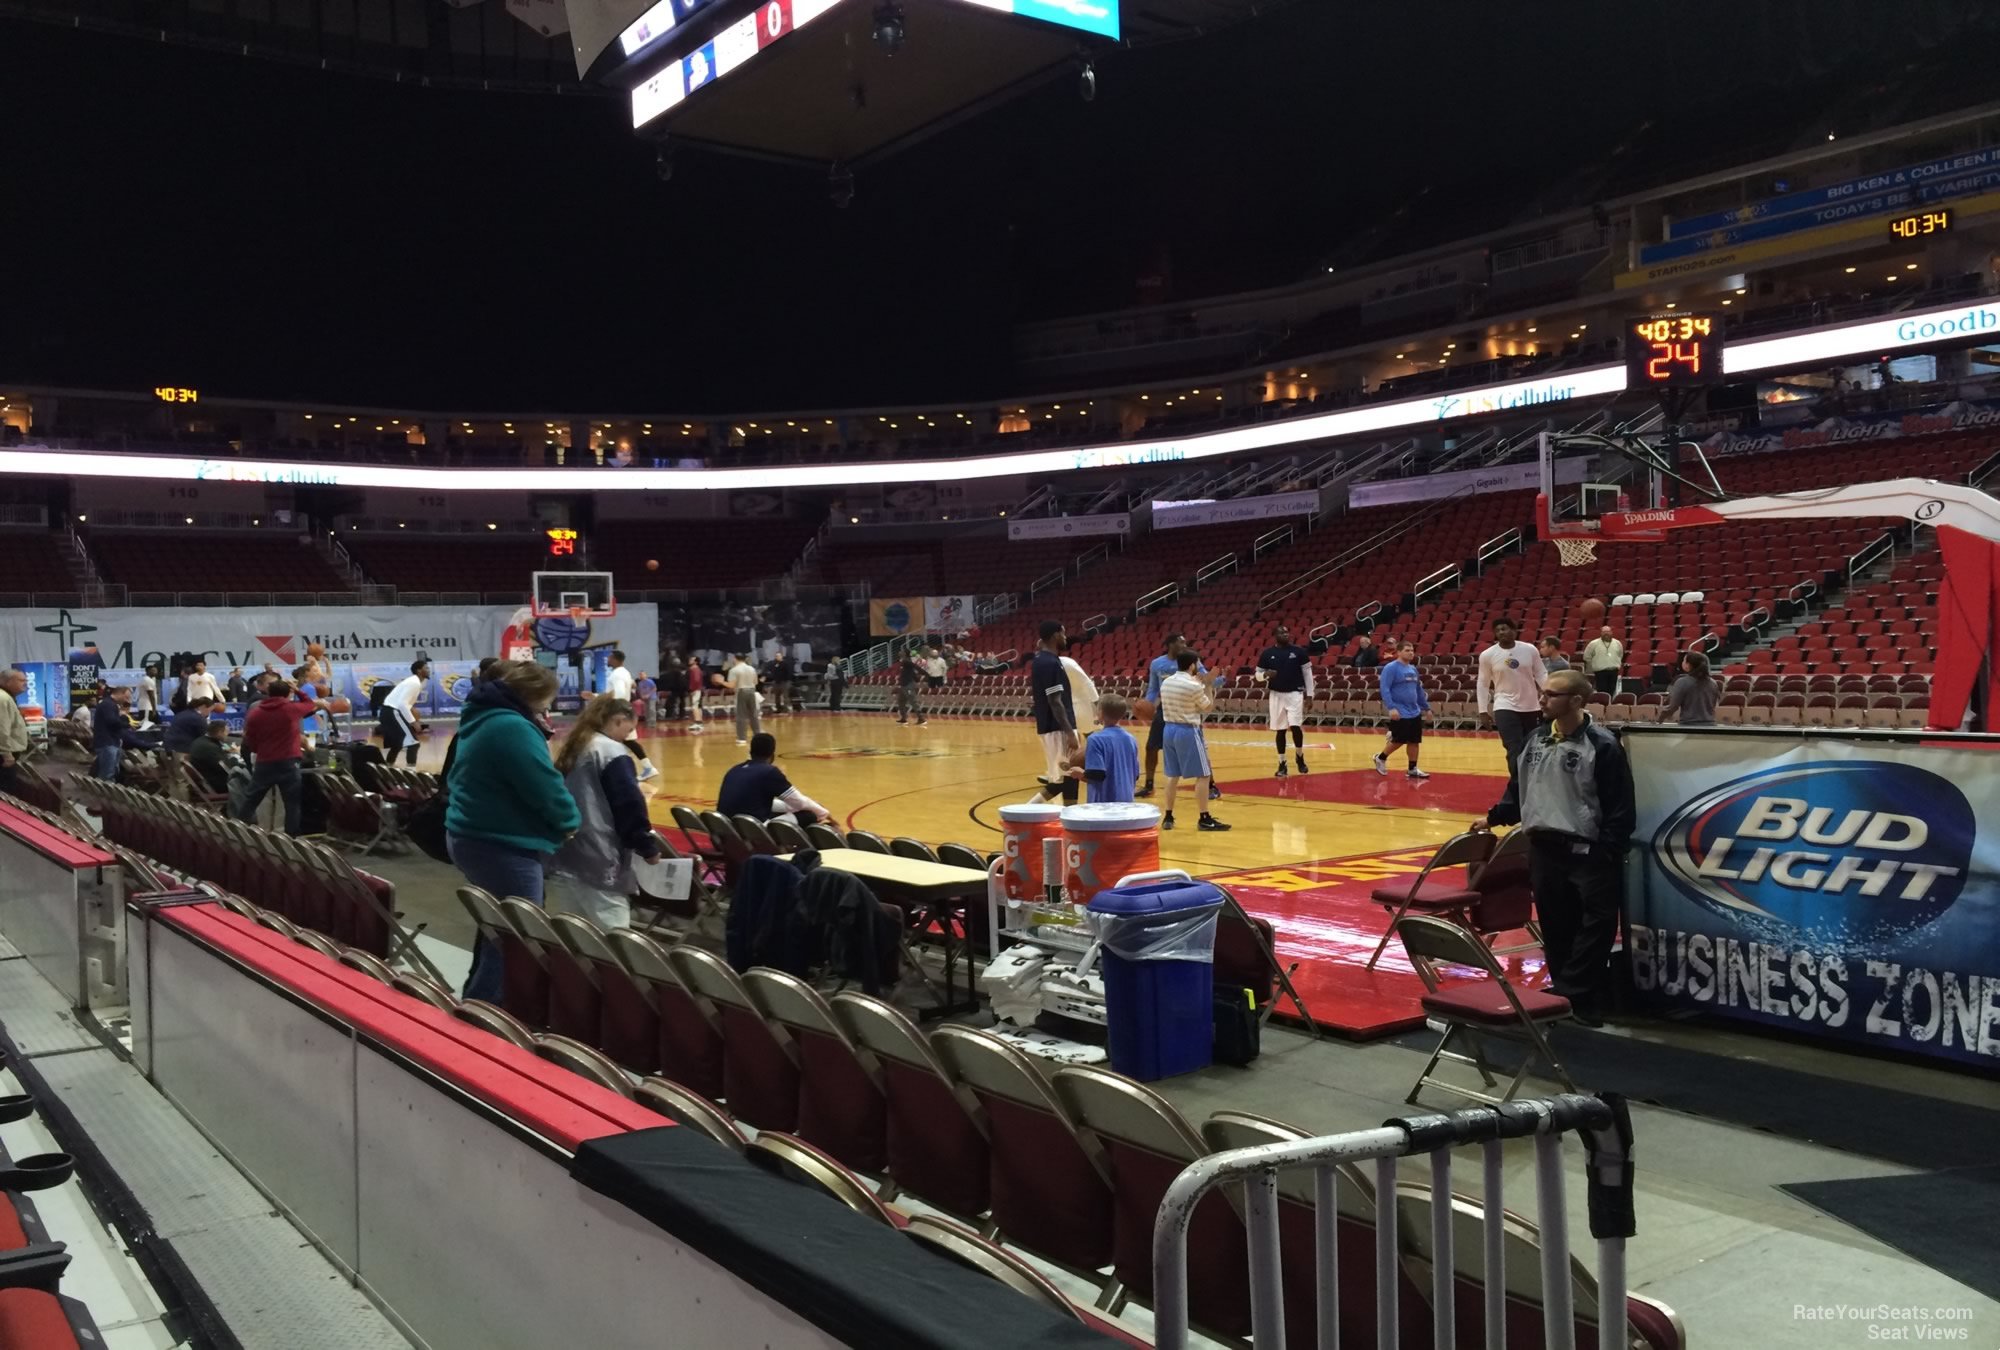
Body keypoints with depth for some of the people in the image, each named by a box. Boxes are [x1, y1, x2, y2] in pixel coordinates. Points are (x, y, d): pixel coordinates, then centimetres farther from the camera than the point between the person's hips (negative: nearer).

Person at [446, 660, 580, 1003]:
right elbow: (547, 787, -22)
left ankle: (475, 1001, 36)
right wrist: (570, 821, -3)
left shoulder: (480, 717, 11)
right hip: (501, 847, -11)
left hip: (470, 837, 11)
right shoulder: (513, 728, -22)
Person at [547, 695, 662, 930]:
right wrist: (648, 847, -3)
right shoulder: (613, 753, -10)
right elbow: (630, 808, -13)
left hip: (563, 858, 8)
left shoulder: (570, 750, 14)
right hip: (599, 862, -8)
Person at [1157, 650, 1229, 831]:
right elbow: (1208, 707, -2)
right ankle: (1204, 819, 1)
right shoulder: (1194, 686, -15)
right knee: (1202, 775, 1)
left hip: (1169, 729, 7)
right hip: (1188, 731, -7)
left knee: (1173, 775, 14)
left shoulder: (1165, 682, 6)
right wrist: (1208, 687, 8)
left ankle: (1168, 817, 16)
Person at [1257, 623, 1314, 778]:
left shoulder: (1298, 651, -1)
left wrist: (1309, 694, 0)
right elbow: (1258, 674, 7)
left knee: (1296, 727, -10)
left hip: (1295, 693, -1)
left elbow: (1307, 672, 4)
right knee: (1280, 730, 4)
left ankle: (1299, 757, 16)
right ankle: (1282, 764, 14)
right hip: (1277, 695, 1)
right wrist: (1266, 674, -16)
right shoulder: (1267, 653, 1)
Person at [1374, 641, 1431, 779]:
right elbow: (1385, 689, -18)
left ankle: (1413, 769, 15)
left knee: (1414, 741, 7)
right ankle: (1381, 758, 19)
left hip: (1415, 712, 7)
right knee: (1398, 740, -3)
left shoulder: (1413, 669, 14)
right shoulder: (1391, 668, -11)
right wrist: (1391, 707, -28)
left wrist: (1426, 707, 22)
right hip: (1400, 713, -7)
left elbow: (1419, 690, 23)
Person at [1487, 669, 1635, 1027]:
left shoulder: (1602, 746, -11)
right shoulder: (1536, 740, 9)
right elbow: (1520, 791, 21)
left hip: (1587, 853, -6)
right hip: (1543, 849, 6)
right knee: (1555, 929, 12)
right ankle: (1566, 991, 23)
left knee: (1594, 930, -4)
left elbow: (1621, 810, -11)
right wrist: (1494, 817, 14)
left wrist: (1608, 854, -14)